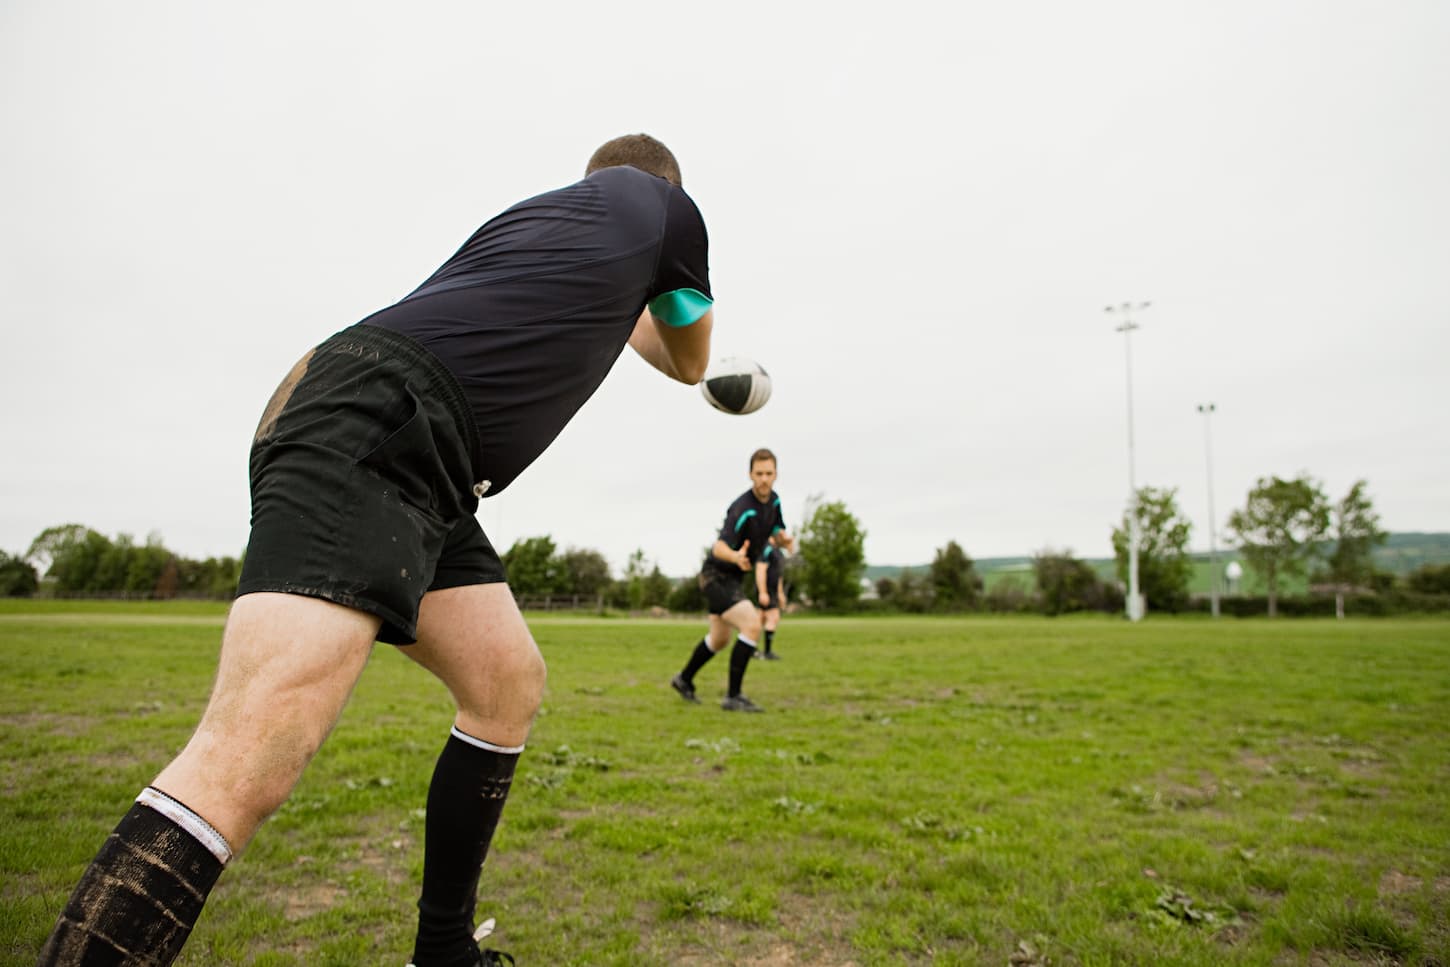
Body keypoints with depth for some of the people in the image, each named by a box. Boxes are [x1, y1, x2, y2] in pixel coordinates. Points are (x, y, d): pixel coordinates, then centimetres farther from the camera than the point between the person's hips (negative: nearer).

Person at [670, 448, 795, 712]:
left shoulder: (773, 500, -1)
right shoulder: (743, 508, -27)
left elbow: (777, 535, 10)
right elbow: (719, 547, -36)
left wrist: (784, 539, -15)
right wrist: (735, 557, -58)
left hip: (731, 576, 9)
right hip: (717, 575, -9)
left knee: (720, 640, 22)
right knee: (752, 625, -23)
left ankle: (684, 679, 43)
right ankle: (733, 697, -14)